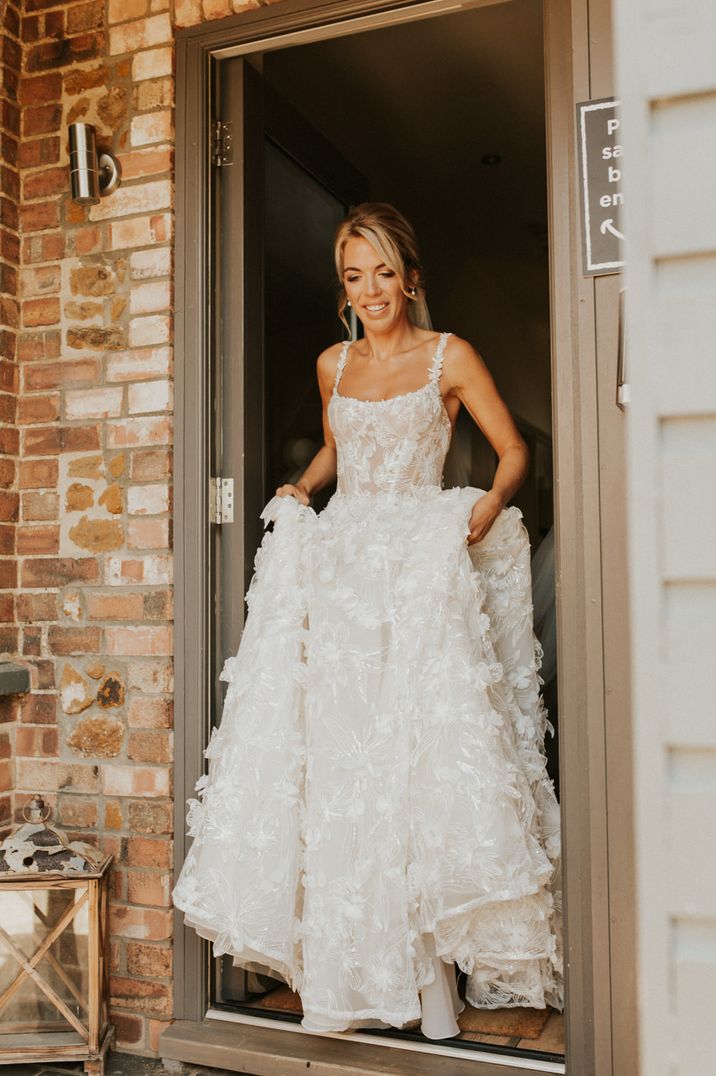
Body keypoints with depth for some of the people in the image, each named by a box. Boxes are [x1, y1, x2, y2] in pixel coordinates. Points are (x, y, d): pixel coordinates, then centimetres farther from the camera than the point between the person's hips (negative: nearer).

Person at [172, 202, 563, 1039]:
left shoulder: (450, 357, 3)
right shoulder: (332, 364, 16)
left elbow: (514, 452, 5)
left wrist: (488, 506, -14)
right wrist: (302, 489, 10)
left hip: (421, 562, -4)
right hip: (338, 562, 4)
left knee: (418, 745, -9)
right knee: (333, 753, -1)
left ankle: (423, 962, 7)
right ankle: (346, 969, 11)